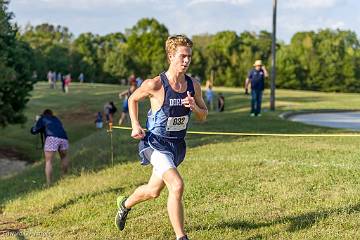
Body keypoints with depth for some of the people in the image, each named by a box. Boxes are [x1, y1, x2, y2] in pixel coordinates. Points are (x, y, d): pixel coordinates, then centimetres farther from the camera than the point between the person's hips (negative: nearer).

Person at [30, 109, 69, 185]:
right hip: (63, 138, 4)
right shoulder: (56, 119, 34)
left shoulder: (42, 118, 20)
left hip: (52, 138, -4)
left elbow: (34, 131, 17)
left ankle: (49, 184, -4)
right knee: (64, 157, 29)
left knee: (48, 162, 3)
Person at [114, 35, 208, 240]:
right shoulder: (155, 85, -18)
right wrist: (135, 125, -8)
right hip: (156, 143, -6)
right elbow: (133, 99, 2)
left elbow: (204, 116, 6)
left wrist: (194, 107, -16)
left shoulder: (193, 86, -4)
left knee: (153, 191, 22)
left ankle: (125, 204, 53)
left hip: (178, 144, 6)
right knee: (177, 186, -25)